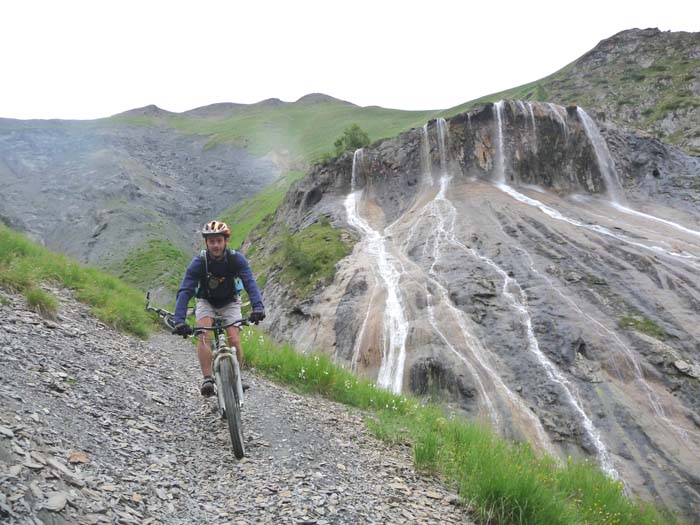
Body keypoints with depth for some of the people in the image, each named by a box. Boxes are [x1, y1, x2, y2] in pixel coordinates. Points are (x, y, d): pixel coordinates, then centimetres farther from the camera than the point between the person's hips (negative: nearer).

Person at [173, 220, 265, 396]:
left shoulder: (236, 258, -25)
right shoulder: (198, 262, -26)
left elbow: (250, 283, -36)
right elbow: (184, 291, -33)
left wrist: (258, 307, -54)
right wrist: (179, 321, -46)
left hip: (229, 302, 0)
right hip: (206, 301, 0)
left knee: (235, 341, -15)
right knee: (204, 335, -27)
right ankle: (208, 379, -23)